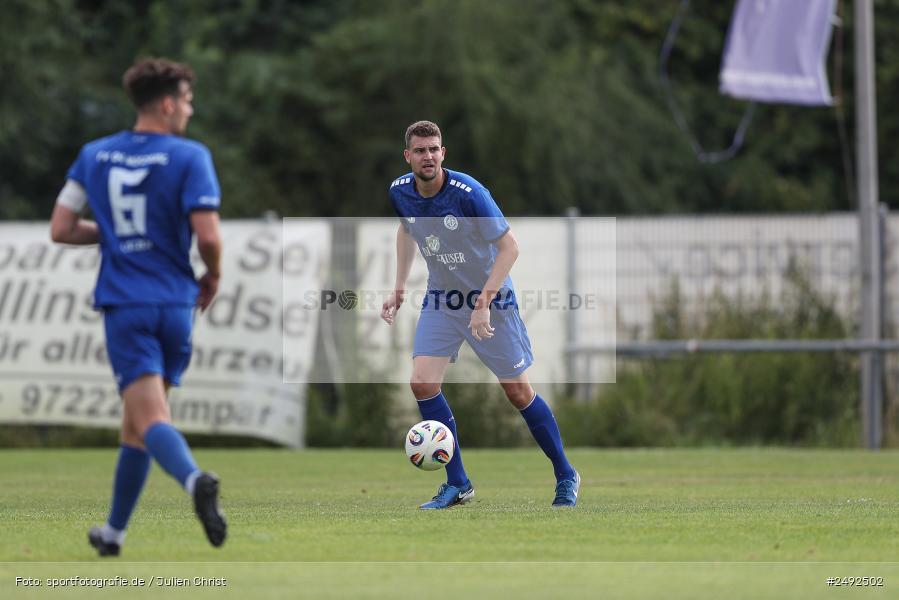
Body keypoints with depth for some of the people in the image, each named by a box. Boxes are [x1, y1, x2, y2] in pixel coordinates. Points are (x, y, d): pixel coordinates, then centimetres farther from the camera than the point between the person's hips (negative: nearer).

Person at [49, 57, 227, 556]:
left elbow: (61, 229, 6)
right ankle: (113, 532, 22)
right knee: (136, 421, 15)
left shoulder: (94, 156, 5)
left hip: (123, 305, 0)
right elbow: (208, 237, -15)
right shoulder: (189, 157, -6)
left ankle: (193, 478, -41)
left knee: (150, 418, -10)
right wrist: (212, 278, 6)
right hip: (175, 304, 0)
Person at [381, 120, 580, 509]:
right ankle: (457, 484, -2)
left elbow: (509, 247, -23)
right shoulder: (400, 192, -8)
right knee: (422, 383, -13)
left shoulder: (468, 193, -26)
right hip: (440, 299, 5)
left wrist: (483, 303, -30)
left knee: (518, 392, -1)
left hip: (490, 296, -5)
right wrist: (399, 288, 10)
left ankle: (565, 476, 18)